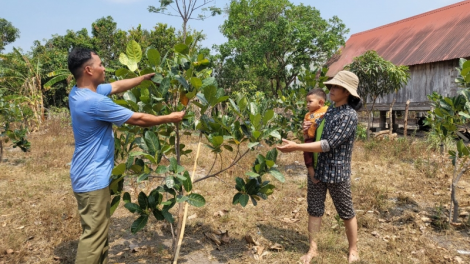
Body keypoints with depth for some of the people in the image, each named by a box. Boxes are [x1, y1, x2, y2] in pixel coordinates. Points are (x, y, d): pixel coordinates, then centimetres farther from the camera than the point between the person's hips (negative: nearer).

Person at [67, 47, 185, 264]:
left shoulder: (79, 92, 3)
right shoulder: (95, 102, -26)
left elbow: (117, 86, 16)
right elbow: (138, 119, -19)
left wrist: (146, 77, 18)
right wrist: (170, 118, -6)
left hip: (89, 175, 10)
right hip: (93, 179, -10)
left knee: (98, 231, 21)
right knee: (94, 234, 1)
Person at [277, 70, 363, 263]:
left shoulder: (349, 115, -16)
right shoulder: (328, 111, 8)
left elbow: (329, 144, -24)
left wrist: (296, 147, -26)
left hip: (337, 172, -7)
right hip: (317, 170, 7)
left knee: (346, 213, 11)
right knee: (314, 210, 12)